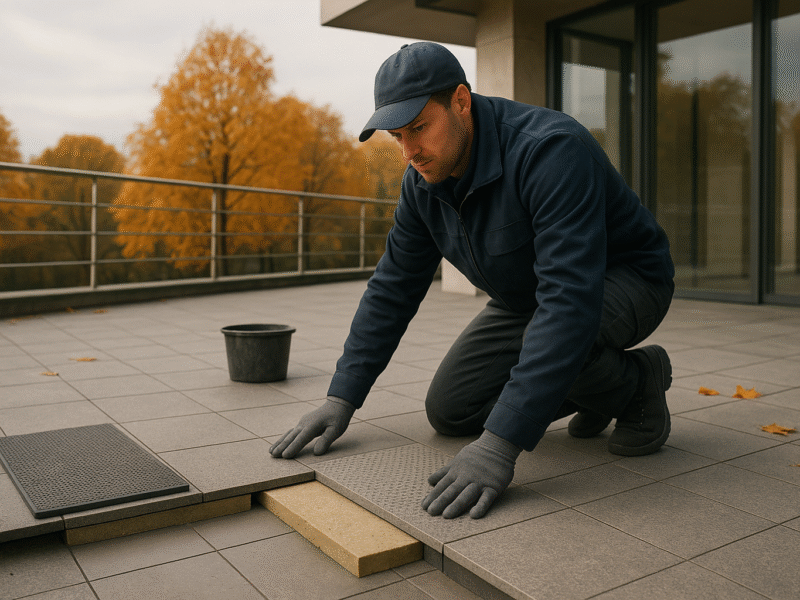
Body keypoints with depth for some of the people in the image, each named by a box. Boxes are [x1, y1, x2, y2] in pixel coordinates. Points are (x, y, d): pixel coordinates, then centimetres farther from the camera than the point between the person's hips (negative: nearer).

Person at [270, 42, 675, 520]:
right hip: (524, 295, 7)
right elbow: (394, 287, -4)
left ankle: (639, 380, -4)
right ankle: (594, 391, 16)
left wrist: (500, 443, -49)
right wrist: (343, 397, -11)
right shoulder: (425, 180, -10)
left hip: (624, 279, -7)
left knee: (556, 342, -40)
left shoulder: (550, 152, -36)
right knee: (450, 411, -2)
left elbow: (570, 301, -45)